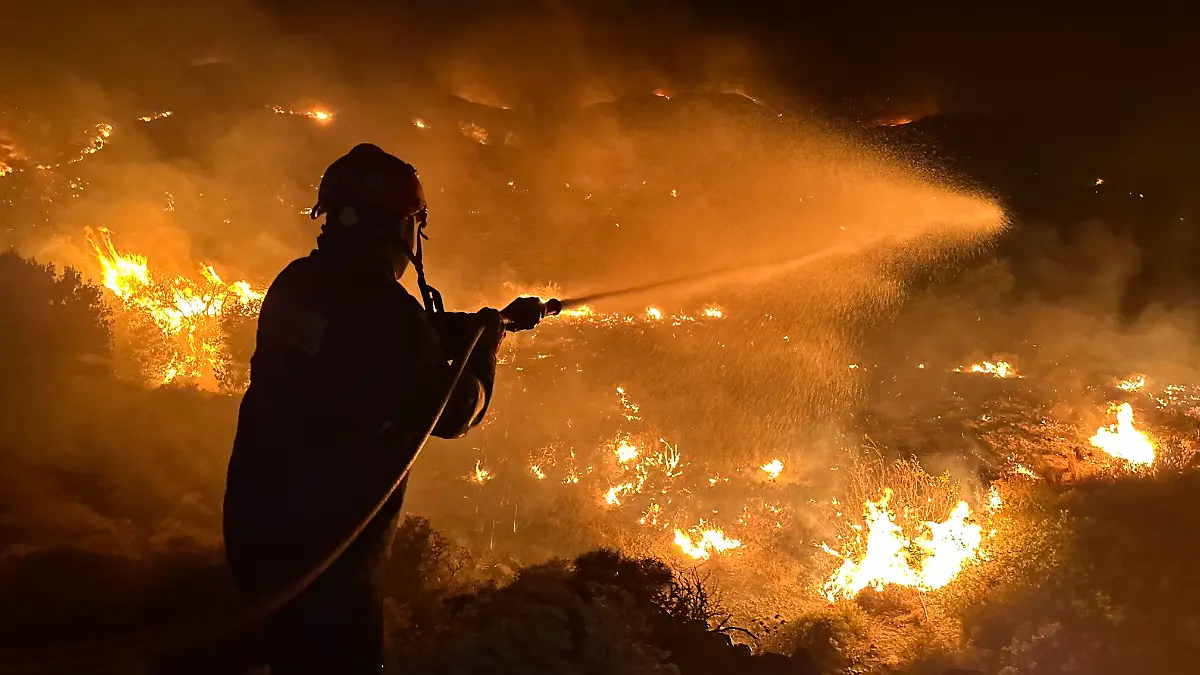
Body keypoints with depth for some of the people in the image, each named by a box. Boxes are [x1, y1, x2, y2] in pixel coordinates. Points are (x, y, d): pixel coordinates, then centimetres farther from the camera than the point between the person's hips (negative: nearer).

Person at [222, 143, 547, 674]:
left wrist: (497, 318, 21)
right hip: (321, 545, -8)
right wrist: (486, 342, 6)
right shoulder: (385, 307, -24)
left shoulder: (296, 283, 1)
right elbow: (454, 414, -10)